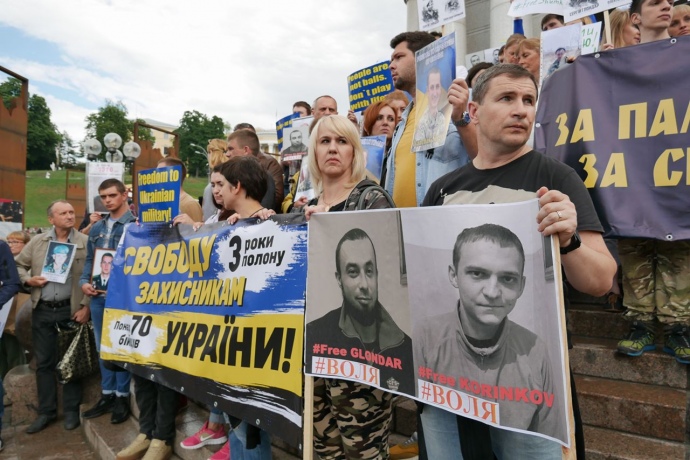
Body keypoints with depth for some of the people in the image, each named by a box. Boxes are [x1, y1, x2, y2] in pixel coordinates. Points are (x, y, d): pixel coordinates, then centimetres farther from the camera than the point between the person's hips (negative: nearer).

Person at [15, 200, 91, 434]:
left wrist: (86, 306, -12)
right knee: (44, 362, 11)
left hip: (71, 310, -3)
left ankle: (71, 410, 20)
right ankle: (46, 412, 25)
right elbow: (18, 265, 15)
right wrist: (28, 280, -6)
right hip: (42, 311, 3)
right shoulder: (37, 242, 7)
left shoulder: (85, 242, -4)